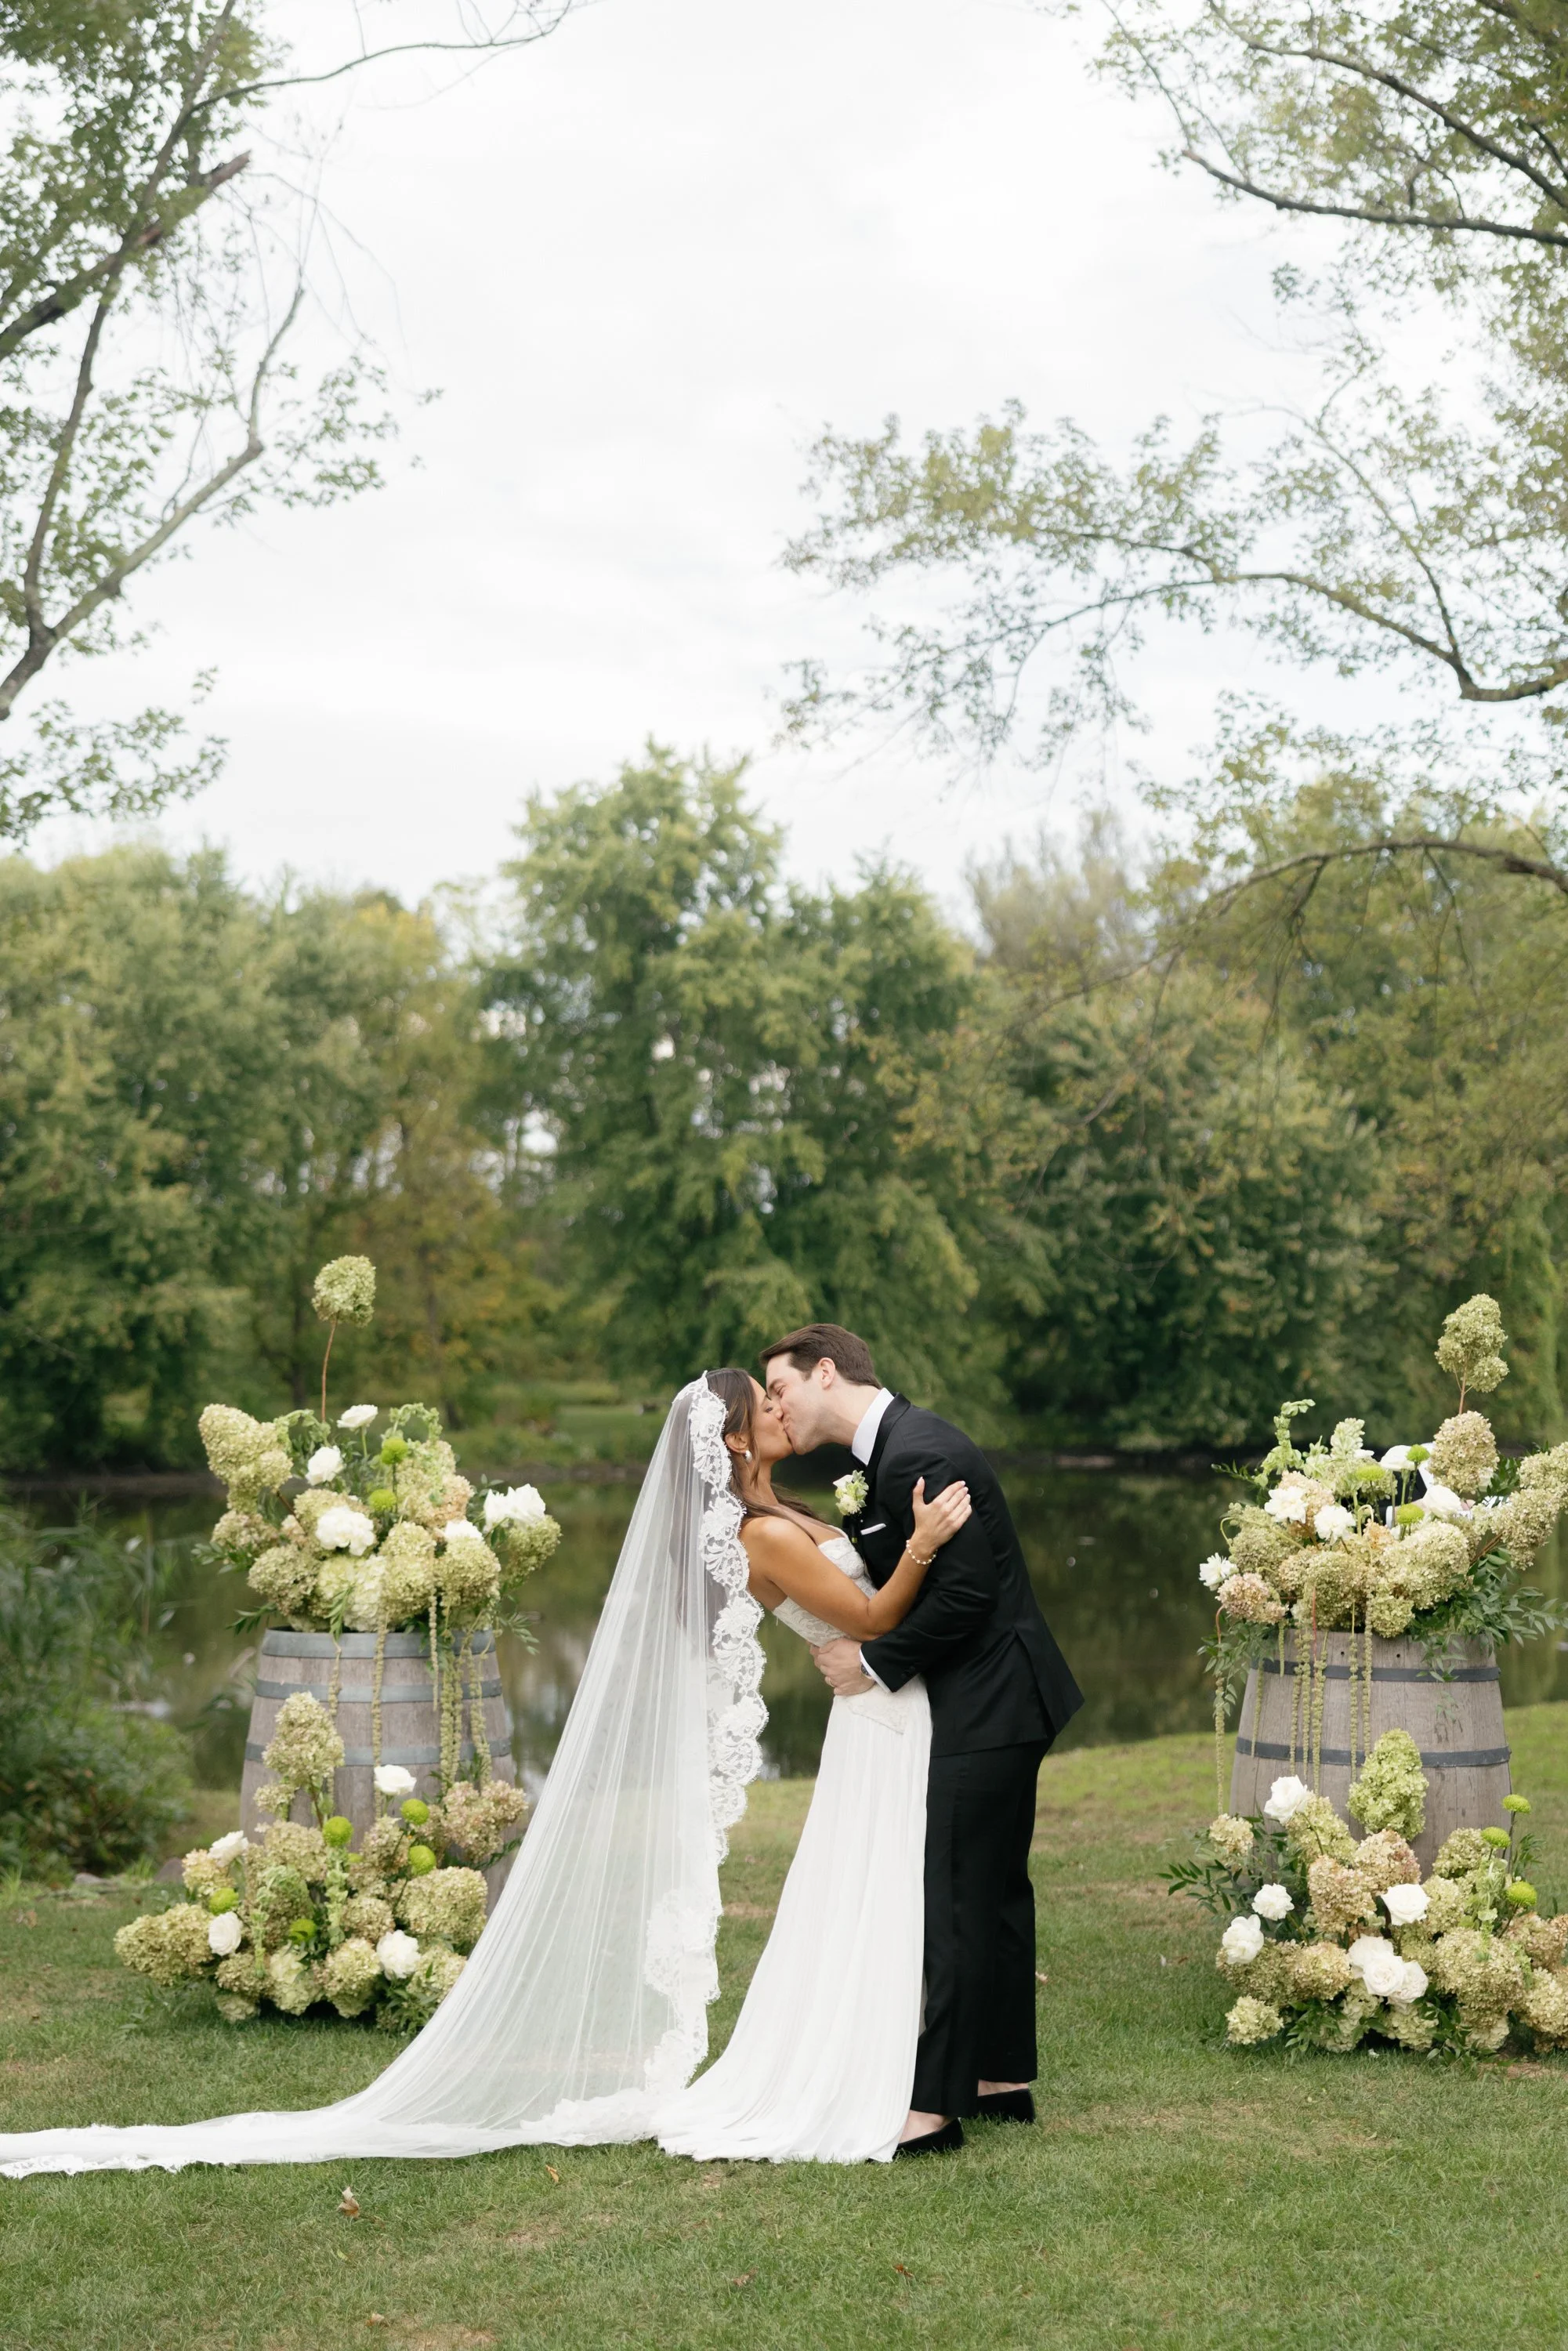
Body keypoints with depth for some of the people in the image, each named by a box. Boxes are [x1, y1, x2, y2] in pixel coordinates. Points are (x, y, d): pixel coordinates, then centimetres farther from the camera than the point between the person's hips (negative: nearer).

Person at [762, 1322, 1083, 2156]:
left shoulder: (917, 1455, -21)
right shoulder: (889, 1448, 12)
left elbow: (964, 1591, -24)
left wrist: (876, 1663, -15)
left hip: (987, 1708, -11)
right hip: (1001, 1704, 11)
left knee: (957, 1906, -7)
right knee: (994, 1891, 17)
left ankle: (934, 2105, -3)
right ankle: (1004, 2077, 28)